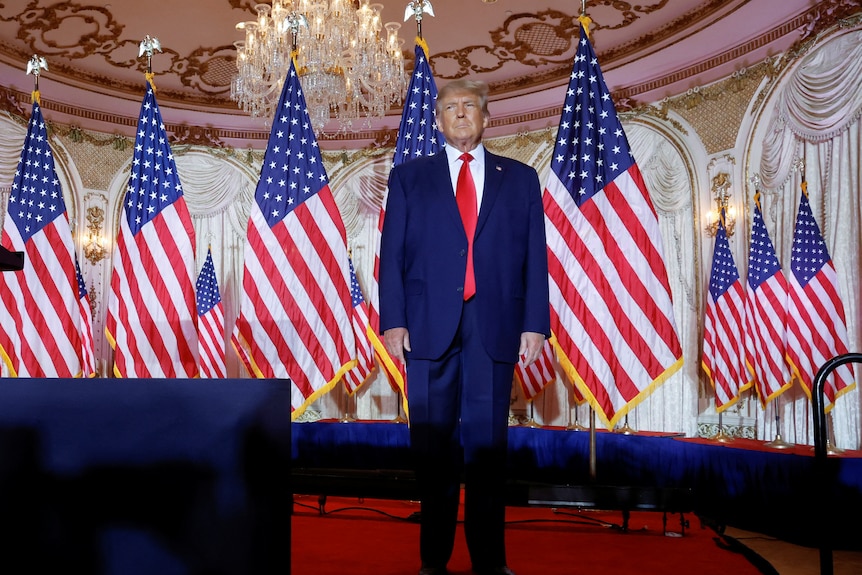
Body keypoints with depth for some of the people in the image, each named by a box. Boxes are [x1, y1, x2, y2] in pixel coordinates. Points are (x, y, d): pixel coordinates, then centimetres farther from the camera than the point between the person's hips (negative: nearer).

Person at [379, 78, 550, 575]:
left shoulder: (521, 179, 14)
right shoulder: (409, 177, 13)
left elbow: (535, 257, 7)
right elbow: (392, 254, 6)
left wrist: (535, 323, -2)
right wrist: (393, 321, -4)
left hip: (494, 328, 0)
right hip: (430, 328, 0)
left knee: (488, 442, 2)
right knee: (434, 444, 5)